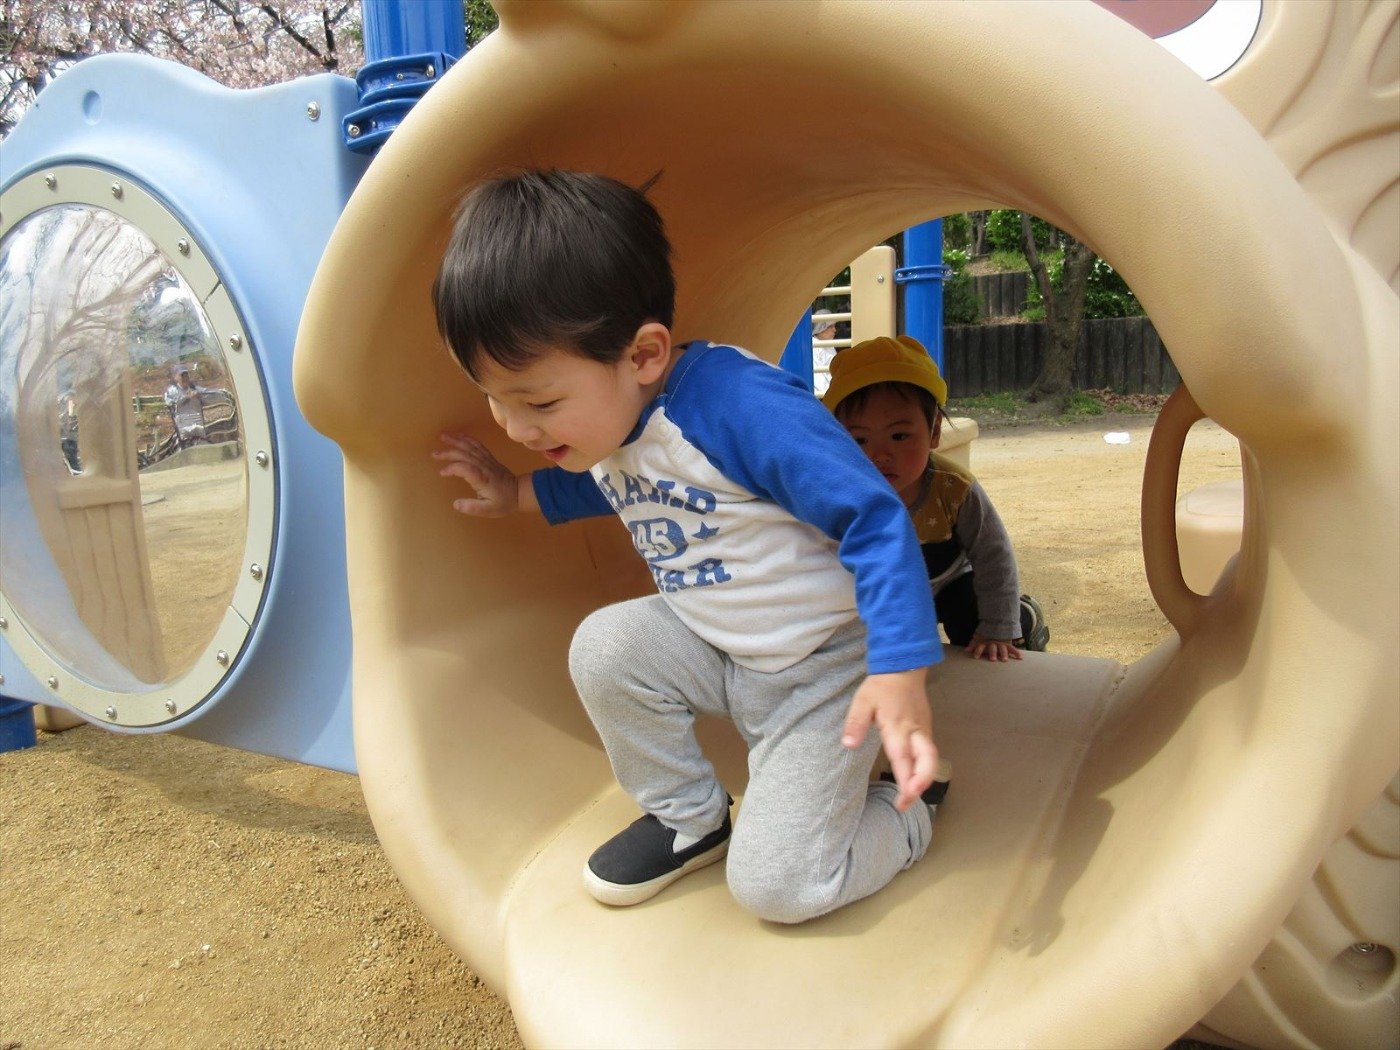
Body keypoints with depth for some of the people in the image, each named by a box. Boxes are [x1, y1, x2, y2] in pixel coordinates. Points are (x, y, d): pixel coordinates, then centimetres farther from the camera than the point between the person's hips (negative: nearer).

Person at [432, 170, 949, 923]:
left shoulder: (742, 404, -32)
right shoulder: (608, 417, -4)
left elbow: (872, 518, -29)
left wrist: (901, 671, -35)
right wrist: (519, 493, 13)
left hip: (824, 669, -7)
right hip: (716, 648, 8)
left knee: (775, 884, -12)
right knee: (604, 647, -17)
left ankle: (909, 807, 19)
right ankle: (688, 818, 9)